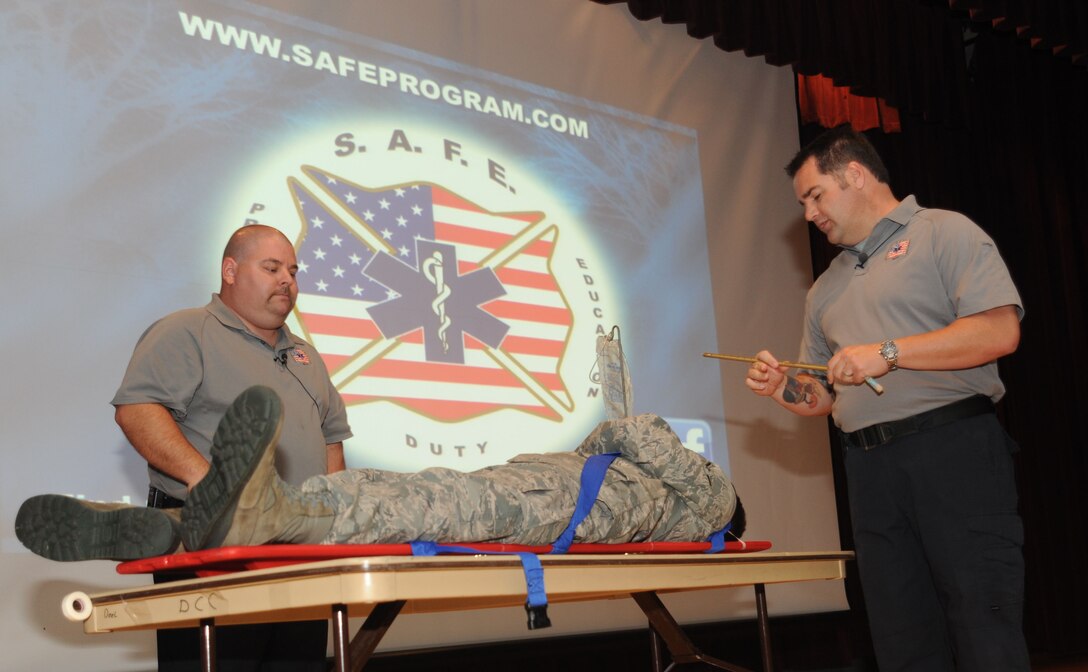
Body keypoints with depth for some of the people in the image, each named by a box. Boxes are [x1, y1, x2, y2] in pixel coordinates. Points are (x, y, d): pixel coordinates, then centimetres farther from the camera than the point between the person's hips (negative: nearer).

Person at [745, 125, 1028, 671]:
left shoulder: (942, 232, 3)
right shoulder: (825, 290, 23)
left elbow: (1000, 330, -11)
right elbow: (822, 397, 25)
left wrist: (889, 352, -14)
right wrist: (784, 388, 3)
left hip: (953, 447, -6)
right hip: (870, 468, 6)